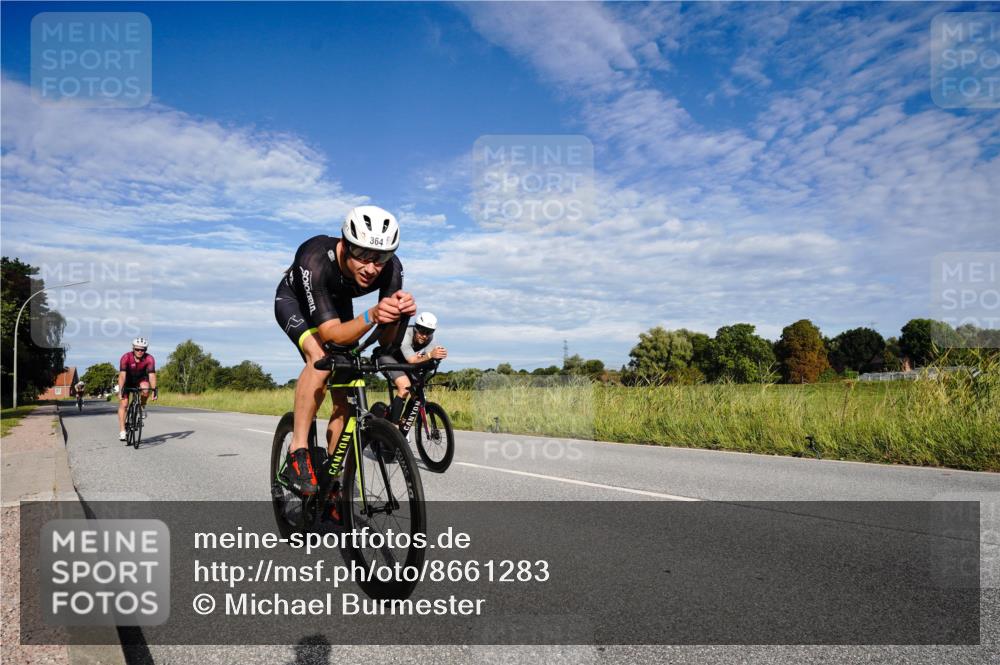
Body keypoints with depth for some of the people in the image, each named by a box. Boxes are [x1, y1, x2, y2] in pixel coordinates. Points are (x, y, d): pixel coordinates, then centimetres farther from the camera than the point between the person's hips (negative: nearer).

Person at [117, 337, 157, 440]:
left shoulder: (149, 359, -26)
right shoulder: (126, 358, -29)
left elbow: (151, 375, -32)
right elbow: (122, 375, -36)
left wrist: (154, 390, -42)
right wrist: (121, 390, -45)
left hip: (141, 379, 1)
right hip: (127, 381, -1)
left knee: (146, 389, -33)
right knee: (123, 404, -12)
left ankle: (142, 406, -3)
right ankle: (122, 431, -10)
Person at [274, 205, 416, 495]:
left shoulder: (392, 268, -31)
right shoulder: (316, 261, -42)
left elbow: (386, 340, -28)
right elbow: (332, 334, -43)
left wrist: (400, 313, -50)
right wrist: (372, 315, -60)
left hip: (337, 303, 4)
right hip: (294, 300, -4)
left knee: (346, 399, -4)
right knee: (320, 357, -35)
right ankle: (297, 453, -22)